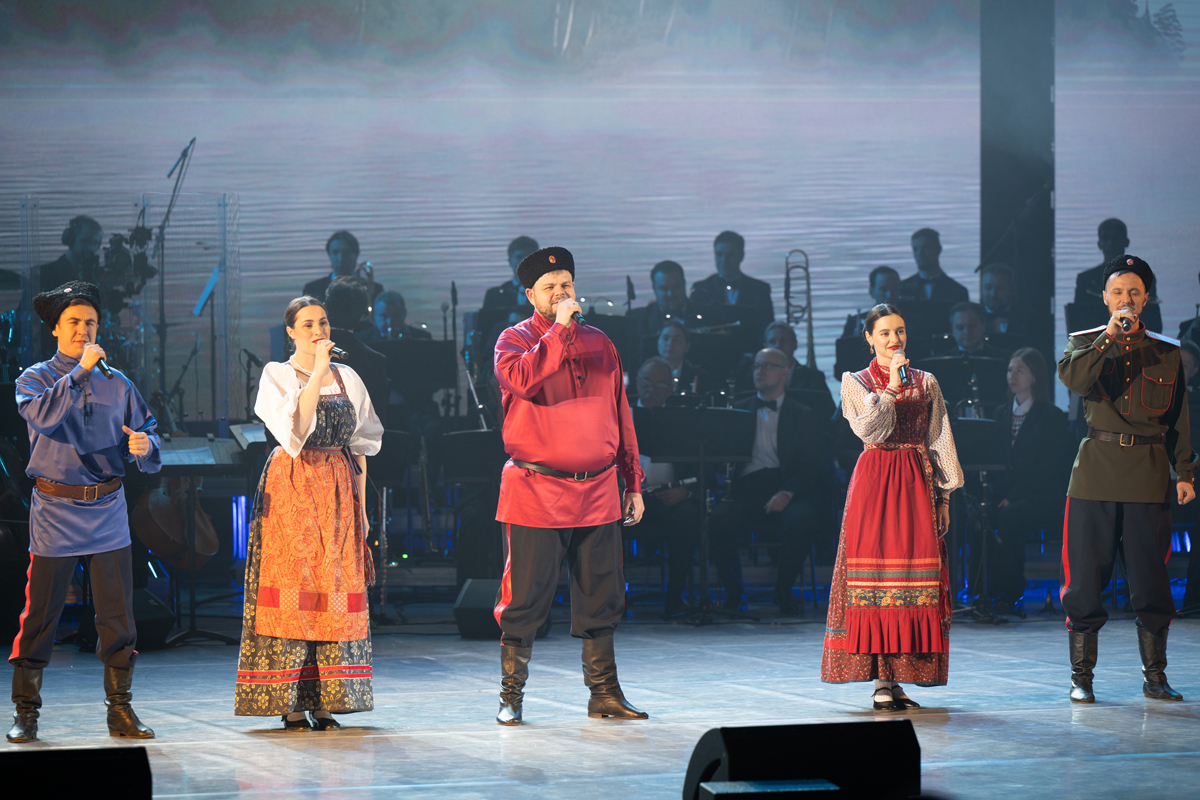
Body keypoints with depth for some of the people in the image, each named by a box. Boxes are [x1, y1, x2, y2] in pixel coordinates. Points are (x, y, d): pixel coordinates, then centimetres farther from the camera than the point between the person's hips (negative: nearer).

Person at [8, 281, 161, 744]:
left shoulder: (116, 384, 11)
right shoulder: (35, 379, 1)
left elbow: (146, 430, 7)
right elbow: (42, 415, -20)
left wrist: (144, 446, -16)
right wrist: (80, 371, -20)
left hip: (108, 512, 3)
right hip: (55, 511, -3)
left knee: (118, 615, 2)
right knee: (40, 615, -1)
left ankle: (120, 711, 10)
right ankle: (25, 714, 7)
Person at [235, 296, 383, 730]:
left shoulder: (347, 378, 13)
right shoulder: (276, 376, 0)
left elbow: (360, 445, 15)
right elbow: (293, 431, -17)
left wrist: (360, 502, 9)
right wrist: (318, 373, -18)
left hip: (339, 490, 4)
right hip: (291, 488, -4)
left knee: (335, 590, -1)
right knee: (292, 588, -8)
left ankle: (324, 701, 2)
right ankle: (290, 704, -6)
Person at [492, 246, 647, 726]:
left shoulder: (599, 344, 14)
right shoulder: (515, 340, 1)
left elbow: (620, 417, 18)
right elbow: (520, 378, -23)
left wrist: (633, 483, 16)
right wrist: (561, 329, -19)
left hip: (597, 491, 4)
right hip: (536, 492, -4)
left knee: (601, 599, 7)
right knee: (525, 600, -1)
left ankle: (604, 694, 15)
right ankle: (511, 697, 8)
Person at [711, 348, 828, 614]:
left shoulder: (803, 417, 14)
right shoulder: (738, 410, 20)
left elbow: (811, 468, 2)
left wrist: (786, 493, -18)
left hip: (785, 496, -1)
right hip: (745, 491, 1)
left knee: (801, 520, -35)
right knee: (719, 518, -32)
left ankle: (783, 591, -11)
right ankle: (733, 593, -10)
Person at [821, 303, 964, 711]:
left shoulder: (925, 383, 13)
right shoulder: (855, 382, 7)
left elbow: (940, 442, 12)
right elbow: (870, 429, -9)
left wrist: (943, 496, 6)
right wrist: (891, 386, -11)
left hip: (917, 483, 2)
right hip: (874, 479, -2)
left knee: (916, 579, -3)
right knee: (875, 573, -7)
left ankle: (897, 676, 1)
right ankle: (882, 680, -7)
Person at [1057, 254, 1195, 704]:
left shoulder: (1167, 352, 12)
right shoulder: (1086, 342, 8)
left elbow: (1179, 418, 14)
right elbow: (1073, 378, -13)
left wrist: (1185, 473, 8)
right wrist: (1110, 336, -19)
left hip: (1148, 474, 1)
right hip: (1096, 471, -1)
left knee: (1151, 579, 1)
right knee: (1086, 578, -2)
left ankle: (1154, 676, 11)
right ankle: (1081, 677, 5)